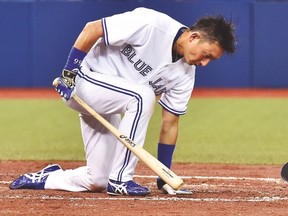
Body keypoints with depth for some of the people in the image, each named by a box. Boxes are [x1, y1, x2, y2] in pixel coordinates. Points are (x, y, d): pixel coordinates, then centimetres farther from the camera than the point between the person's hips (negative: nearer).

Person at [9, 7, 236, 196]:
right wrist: (69, 72, -20)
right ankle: (120, 179, -24)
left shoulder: (185, 74, -4)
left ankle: (45, 179, 26)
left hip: (105, 106, 8)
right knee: (143, 95, -32)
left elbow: (170, 122, 1)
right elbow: (91, 29, -22)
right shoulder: (150, 25, -26)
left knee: (98, 181, 1)